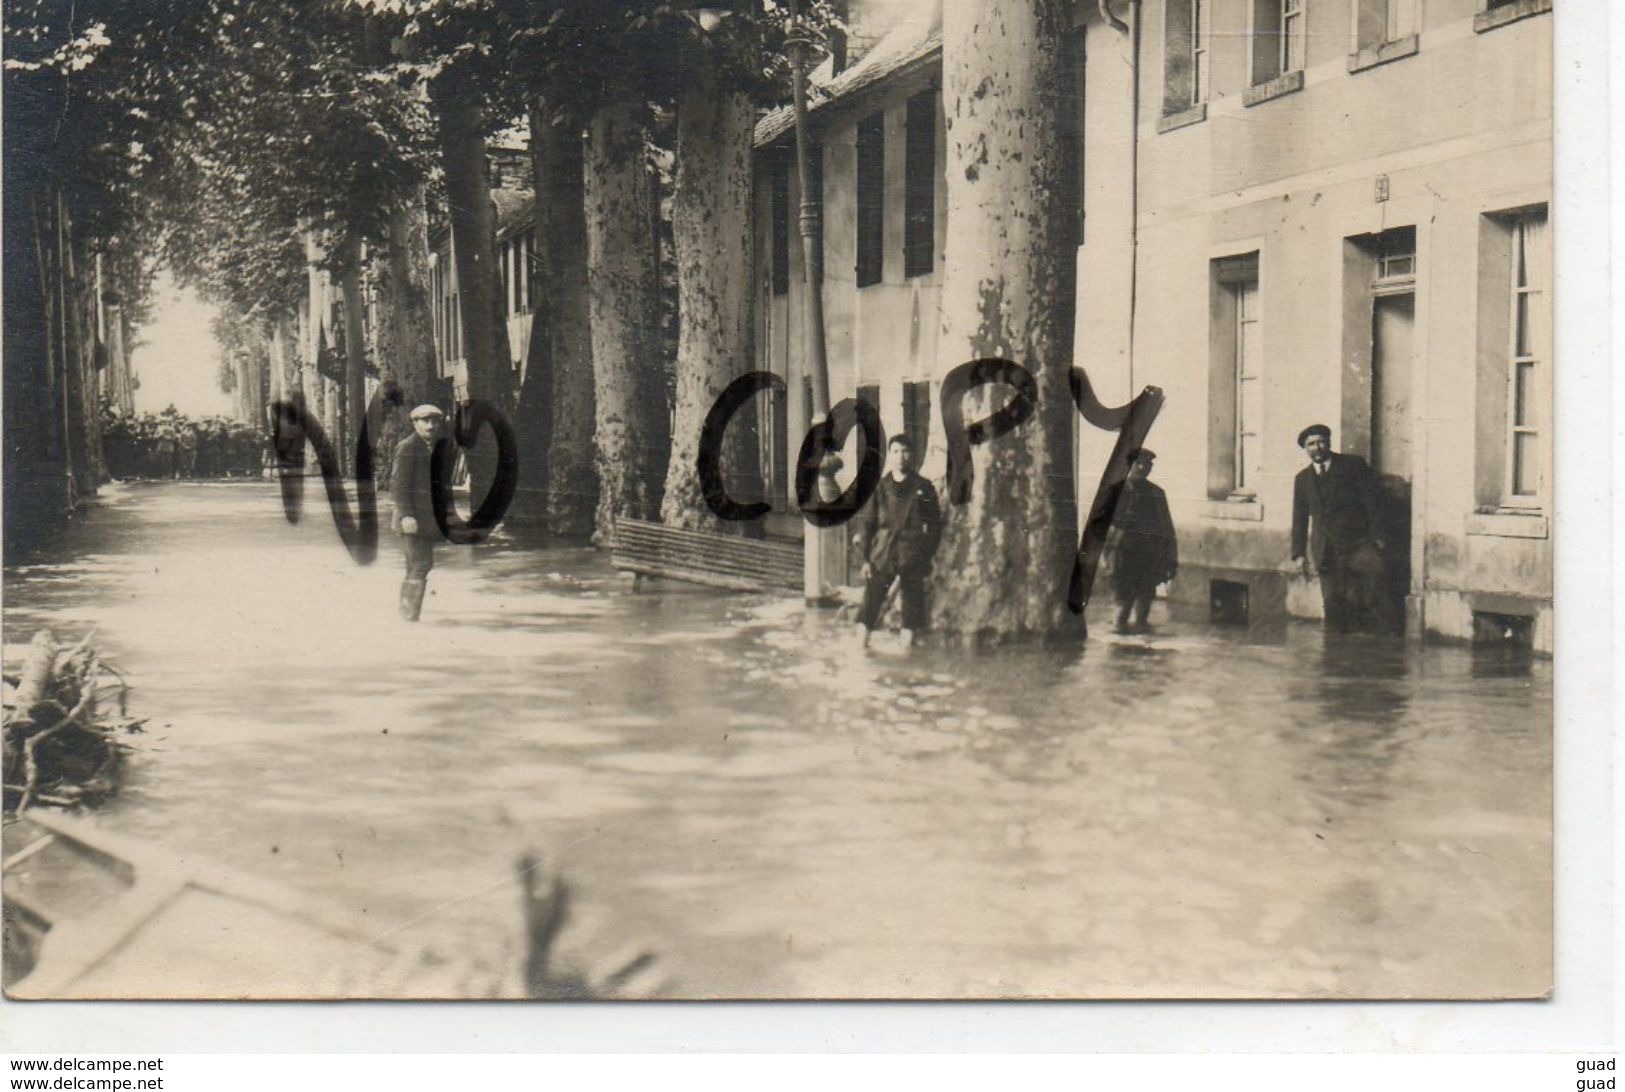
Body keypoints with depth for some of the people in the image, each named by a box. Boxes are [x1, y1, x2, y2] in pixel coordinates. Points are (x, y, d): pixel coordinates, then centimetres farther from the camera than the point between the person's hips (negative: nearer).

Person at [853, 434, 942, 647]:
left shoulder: (923, 488, 2)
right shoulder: (880, 487, 4)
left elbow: (935, 525, 5)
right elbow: (867, 522, 5)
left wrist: (926, 555, -2)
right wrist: (865, 557, -1)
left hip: (912, 556, 0)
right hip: (881, 554, 0)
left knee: (912, 602, 3)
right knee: (871, 600, -3)